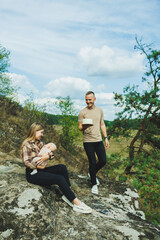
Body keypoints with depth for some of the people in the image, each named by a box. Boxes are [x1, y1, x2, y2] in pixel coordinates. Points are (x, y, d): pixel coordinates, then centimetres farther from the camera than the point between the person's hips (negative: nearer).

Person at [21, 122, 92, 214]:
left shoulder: (39, 143, 14)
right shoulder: (26, 145, -10)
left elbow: (51, 154, 6)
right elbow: (27, 162, -19)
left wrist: (48, 156, -16)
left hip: (41, 170, 8)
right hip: (33, 174, -8)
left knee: (62, 167, -17)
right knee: (59, 178, -24)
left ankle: (67, 195, -20)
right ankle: (76, 203, -21)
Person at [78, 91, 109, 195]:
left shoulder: (99, 110, 8)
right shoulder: (82, 112, -4)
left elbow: (102, 125, 14)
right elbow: (80, 128, -3)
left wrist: (106, 138, 8)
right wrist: (84, 127, -27)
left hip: (99, 140, 4)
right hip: (88, 141, -4)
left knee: (103, 161, 6)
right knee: (92, 163, 1)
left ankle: (92, 173, 36)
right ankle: (94, 184, 19)